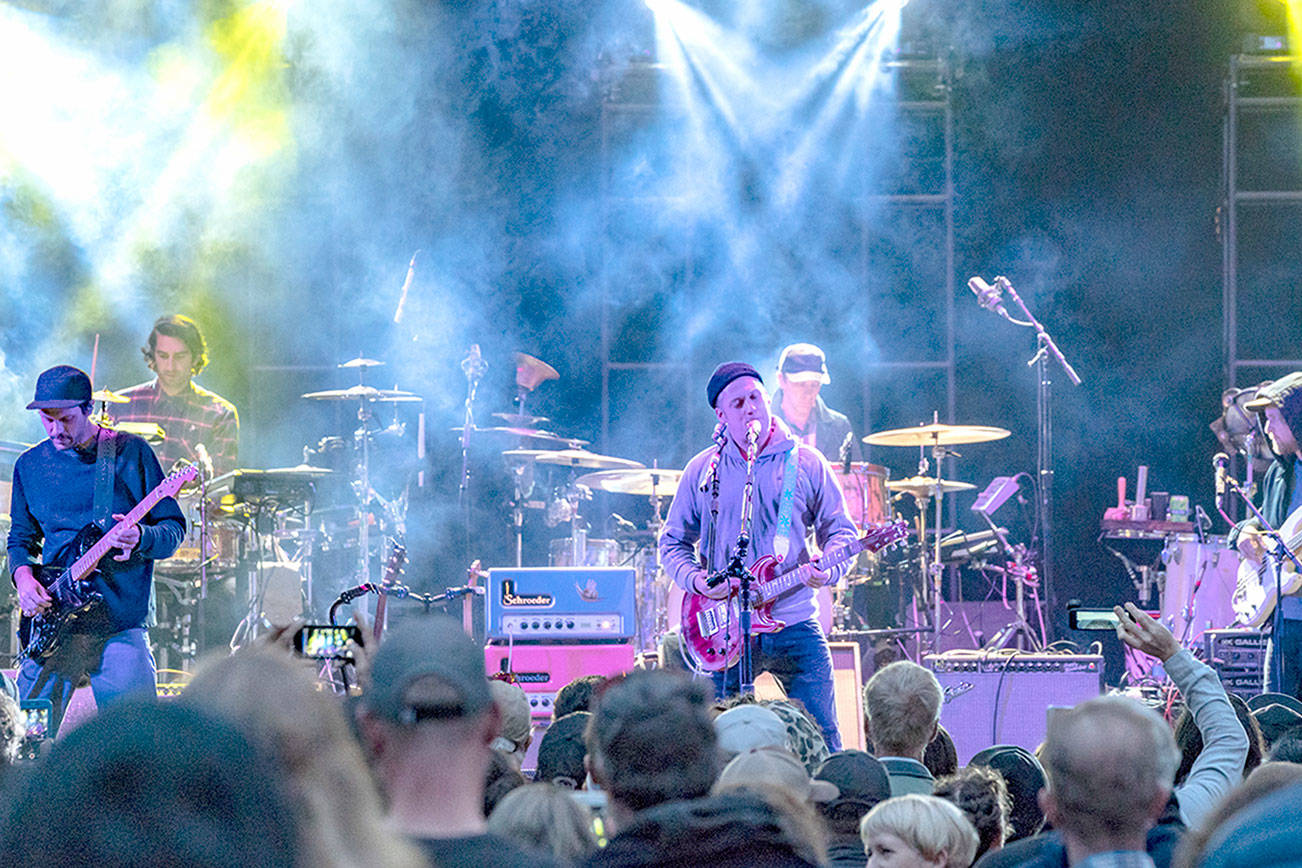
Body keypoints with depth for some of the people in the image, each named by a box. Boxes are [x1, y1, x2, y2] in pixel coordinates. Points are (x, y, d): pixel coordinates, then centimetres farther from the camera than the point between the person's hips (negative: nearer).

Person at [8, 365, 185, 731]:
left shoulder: (131, 453, 0)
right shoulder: (30, 465, 10)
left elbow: (174, 529, 2)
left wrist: (140, 539, -20)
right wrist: (24, 576, -1)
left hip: (120, 627, -3)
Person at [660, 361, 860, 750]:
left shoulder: (806, 463, 5)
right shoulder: (702, 470, 7)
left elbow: (840, 530, 7)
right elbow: (673, 542, 12)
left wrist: (829, 569, -14)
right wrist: (695, 579, -8)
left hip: (795, 625, -1)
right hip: (724, 630, 1)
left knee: (821, 741, -6)